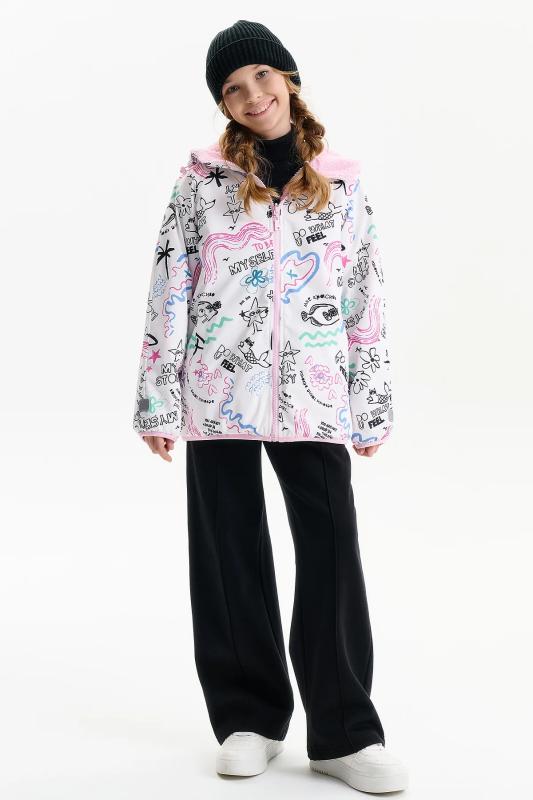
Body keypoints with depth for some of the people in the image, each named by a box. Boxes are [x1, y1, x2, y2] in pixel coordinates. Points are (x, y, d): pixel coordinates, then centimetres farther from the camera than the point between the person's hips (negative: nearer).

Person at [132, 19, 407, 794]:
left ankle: (344, 731, 6)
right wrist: (157, 400, -2)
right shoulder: (204, 176, 4)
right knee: (230, 555, 6)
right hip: (219, 392, 0)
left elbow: (366, 298, 9)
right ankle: (248, 717, 20)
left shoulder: (342, 180, 8)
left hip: (313, 397, 1)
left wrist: (372, 406, 7)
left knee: (333, 550, -4)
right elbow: (169, 291, 2)